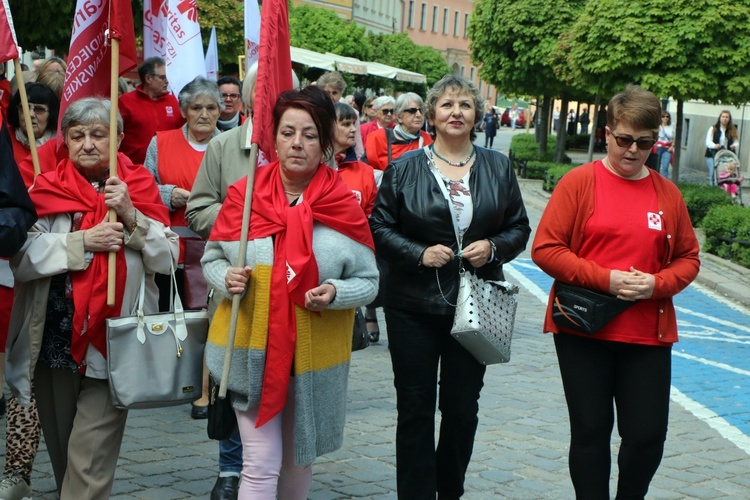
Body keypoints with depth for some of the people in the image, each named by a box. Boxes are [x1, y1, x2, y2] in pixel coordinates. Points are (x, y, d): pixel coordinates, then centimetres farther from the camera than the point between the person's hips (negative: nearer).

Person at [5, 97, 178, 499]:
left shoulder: (139, 186, 5)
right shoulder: (46, 188, 3)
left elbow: (167, 259, -1)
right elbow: (21, 259, -9)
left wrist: (131, 216, -14)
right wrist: (83, 242, -17)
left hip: (112, 342, -2)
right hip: (52, 341, 2)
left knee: (90, 457, -7)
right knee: (61, 447, 15)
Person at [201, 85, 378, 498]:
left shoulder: (344, 207, -3)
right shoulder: (243, 195, -2)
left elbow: (368, 281, 1)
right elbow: (211, 259, 8)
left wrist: (336, 292, -19)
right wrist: (226, 277, -14)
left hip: (315, 355, 1)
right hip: (252, 348, -1)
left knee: (299, 459, 17)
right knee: (262, 464, -4)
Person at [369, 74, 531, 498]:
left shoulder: (498, 168, 6)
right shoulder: (405, 167, 1)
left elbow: (519, 228, 10)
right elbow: (380, 228, 0)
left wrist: (493, 248, -10)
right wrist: (419, 254, -15)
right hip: (414, 305, -2)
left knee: (463, 407, 10)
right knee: (416, 408, 3)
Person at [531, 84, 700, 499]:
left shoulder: (667, 194, 7)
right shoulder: (579, 182, -3)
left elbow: (688, 259, 11)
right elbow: (545, 250, -7)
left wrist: (657, 284, -10)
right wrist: (605, 279, -16)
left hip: (648, 333, 2)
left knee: (648, 434, 2)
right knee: (590, 432, 6)